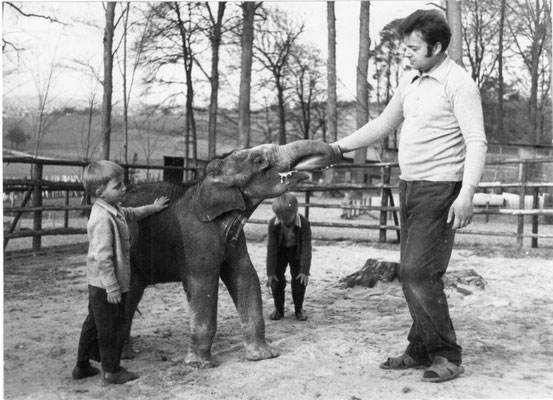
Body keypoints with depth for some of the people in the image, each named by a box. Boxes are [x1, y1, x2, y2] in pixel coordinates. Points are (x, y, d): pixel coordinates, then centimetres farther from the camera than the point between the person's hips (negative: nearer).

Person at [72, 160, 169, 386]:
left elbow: (131, 214, 30)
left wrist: (152, 208, 37)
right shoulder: (102, 219, -25)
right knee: (111, 327, 3)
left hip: (99, 284, 10)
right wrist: (112, 287, -25)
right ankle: (111, 372, 16)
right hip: (106, 285, -10)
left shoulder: (114, 210, 6)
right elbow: (102, 257, -27)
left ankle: (82, 366, 31)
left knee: (94, 323, 19)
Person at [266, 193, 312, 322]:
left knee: (299, 280, -4)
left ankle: (299, 309, 15)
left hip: (297, 252, -1)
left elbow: (306, 248, -28)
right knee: (277, 280, -5)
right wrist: (270, 272, -23)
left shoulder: (304, 224, -32)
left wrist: (305, 271, -31)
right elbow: (271, 248, -23)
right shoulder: (273, 224, -28)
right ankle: (279, 309, 12)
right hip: (280, 252, 1)